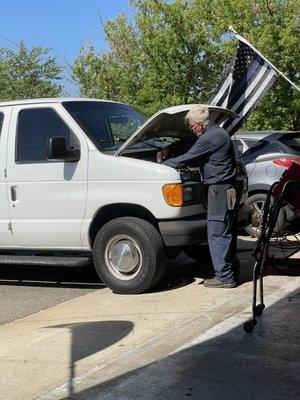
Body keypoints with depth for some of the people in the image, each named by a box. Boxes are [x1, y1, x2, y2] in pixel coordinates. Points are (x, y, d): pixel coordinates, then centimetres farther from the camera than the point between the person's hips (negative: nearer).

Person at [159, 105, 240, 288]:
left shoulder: (209, 138, -16)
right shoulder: (218, 132, 17)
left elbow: (187, 159, -13)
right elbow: (191, 144, 28)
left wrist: (165, 163, 2)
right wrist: (169, 149, 24)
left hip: (220, 190, -10)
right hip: (229, 189, 10)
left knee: (217, 234, -5)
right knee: (227, 232, 15)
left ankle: (225, 277, -2)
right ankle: (232, 271, 23)